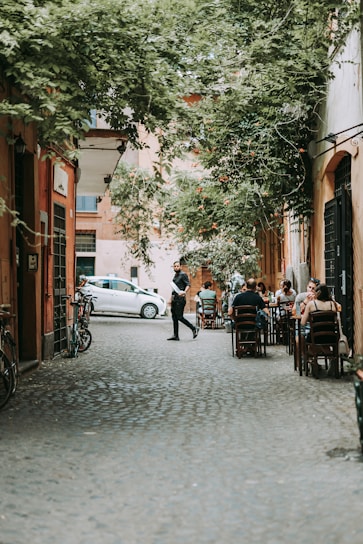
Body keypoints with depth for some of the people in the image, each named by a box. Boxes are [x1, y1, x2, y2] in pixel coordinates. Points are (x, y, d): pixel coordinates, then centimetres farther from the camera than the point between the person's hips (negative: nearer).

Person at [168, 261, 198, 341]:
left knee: (179, 317, -10)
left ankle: (194, 329, 4)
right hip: (174, 299, 9)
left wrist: (185, 292, -33)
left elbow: (188, 285, -17)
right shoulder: (175, 275, 18)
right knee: (174, 317, 7)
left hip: (180, 299, -9)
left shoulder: (183, 274, -8)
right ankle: (175, 335, 10)